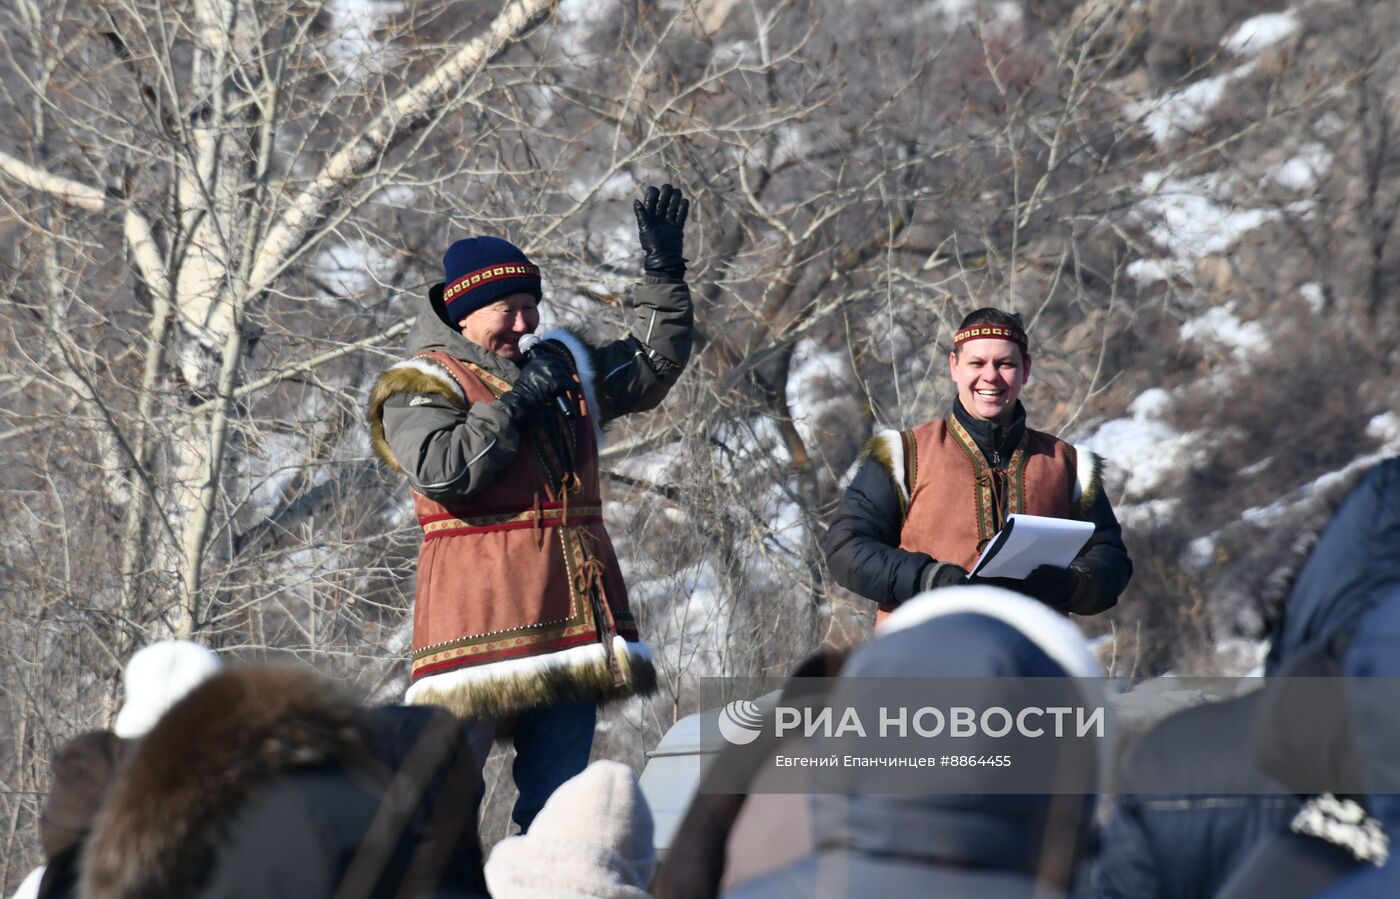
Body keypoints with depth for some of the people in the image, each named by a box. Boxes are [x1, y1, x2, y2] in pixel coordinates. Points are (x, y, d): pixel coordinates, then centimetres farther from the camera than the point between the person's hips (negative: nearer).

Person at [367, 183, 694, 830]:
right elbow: (442, 470, -19)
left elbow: (653, 366, 28)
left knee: (557, 793, 7)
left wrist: (662, 271, 19)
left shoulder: (564, 366, 19)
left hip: (570, 608, 7)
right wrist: (515, 406, -12)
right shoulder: (422, 385, -2)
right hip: (482, 614, -7)